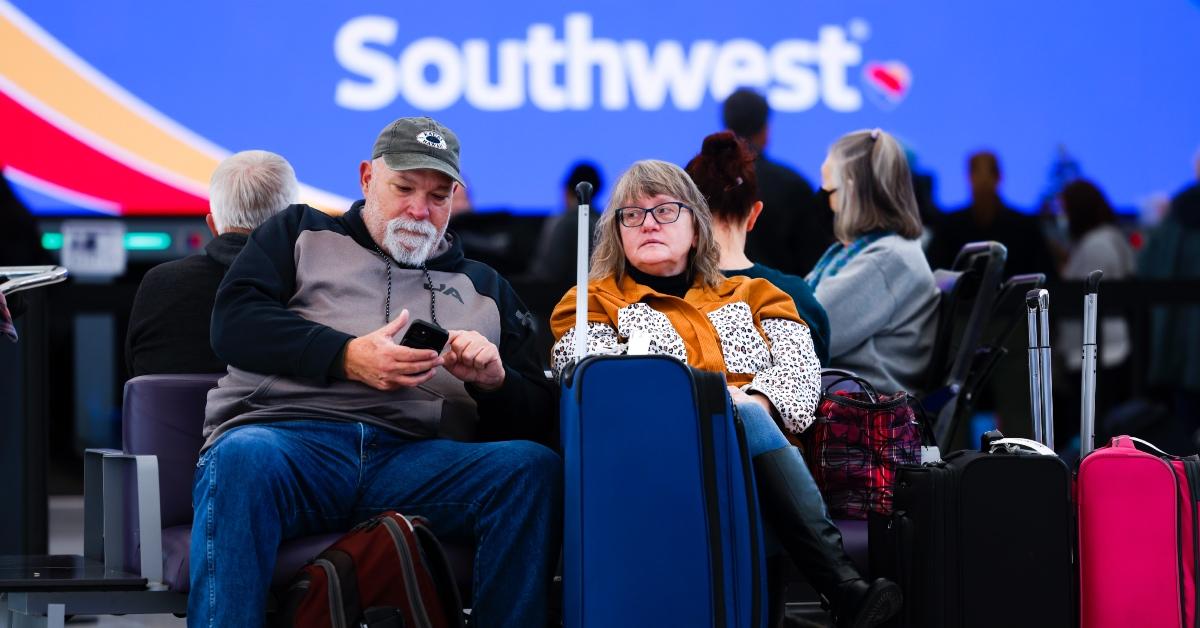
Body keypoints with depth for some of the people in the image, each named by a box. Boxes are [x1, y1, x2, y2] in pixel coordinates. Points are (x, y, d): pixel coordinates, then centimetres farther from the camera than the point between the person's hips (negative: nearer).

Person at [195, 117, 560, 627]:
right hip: (291, 436, -2)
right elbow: (233, 322, 7)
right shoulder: (301, 233, 24)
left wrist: (493, 381, -2)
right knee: (243, 459, -38)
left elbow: (535, 416, 22)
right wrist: (346, 357, -6)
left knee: (535, 469, -26)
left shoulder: (485, 288, 30)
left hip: (415, 458, 2)